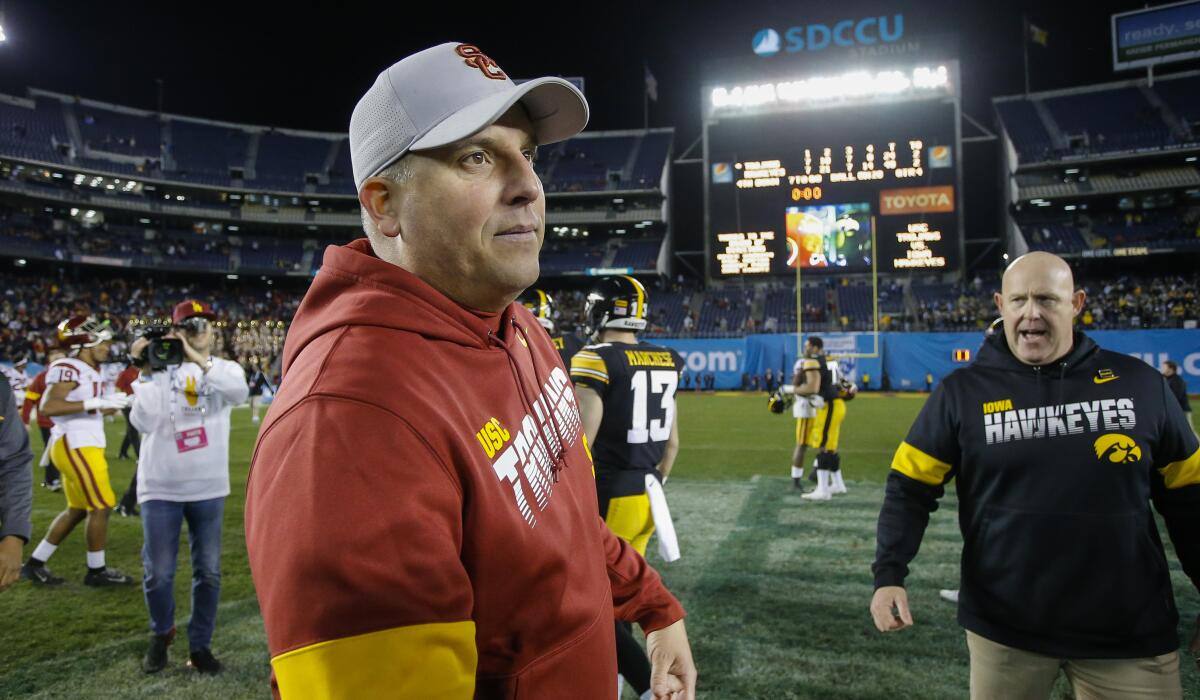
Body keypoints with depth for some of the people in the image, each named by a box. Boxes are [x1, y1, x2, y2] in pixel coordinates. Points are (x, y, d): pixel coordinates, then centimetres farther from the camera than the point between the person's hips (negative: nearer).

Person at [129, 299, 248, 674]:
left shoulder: (224, 369, 2)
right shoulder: (159, 370, 1)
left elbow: (240, 392, -22)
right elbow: (144, 422, -11)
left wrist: (199, 359, -27)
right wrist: (146, 372, -13)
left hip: (209, 488, 1)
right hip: (160, 488, 0)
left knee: (208, 572, 8)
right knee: (158, 573, 8)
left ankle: (200, 644, 24)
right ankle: (161, 635, 34)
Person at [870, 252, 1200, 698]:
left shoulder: (1139, 383, 0)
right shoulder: (962, 392, -4)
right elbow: (910, 490, -4)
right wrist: (889, 575, -15)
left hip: (1130, 631, 1)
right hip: (1004, 628, 0)